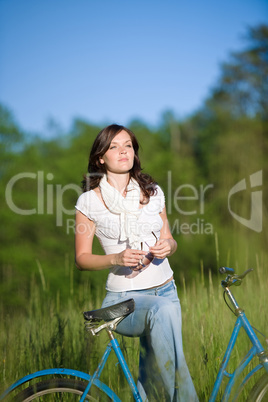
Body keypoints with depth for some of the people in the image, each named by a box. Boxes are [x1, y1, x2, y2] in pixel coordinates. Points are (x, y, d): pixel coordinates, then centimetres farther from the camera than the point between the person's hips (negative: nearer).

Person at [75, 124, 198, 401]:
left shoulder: (153, 191, 7)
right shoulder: (89, 200, -3)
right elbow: (82, 259, 0)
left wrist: (167, 246, -7)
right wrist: (116, 258, -19)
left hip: (164, 289, 5)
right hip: (123, 297, -4)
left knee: (151, 379, 2)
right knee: (162, 309, -35)